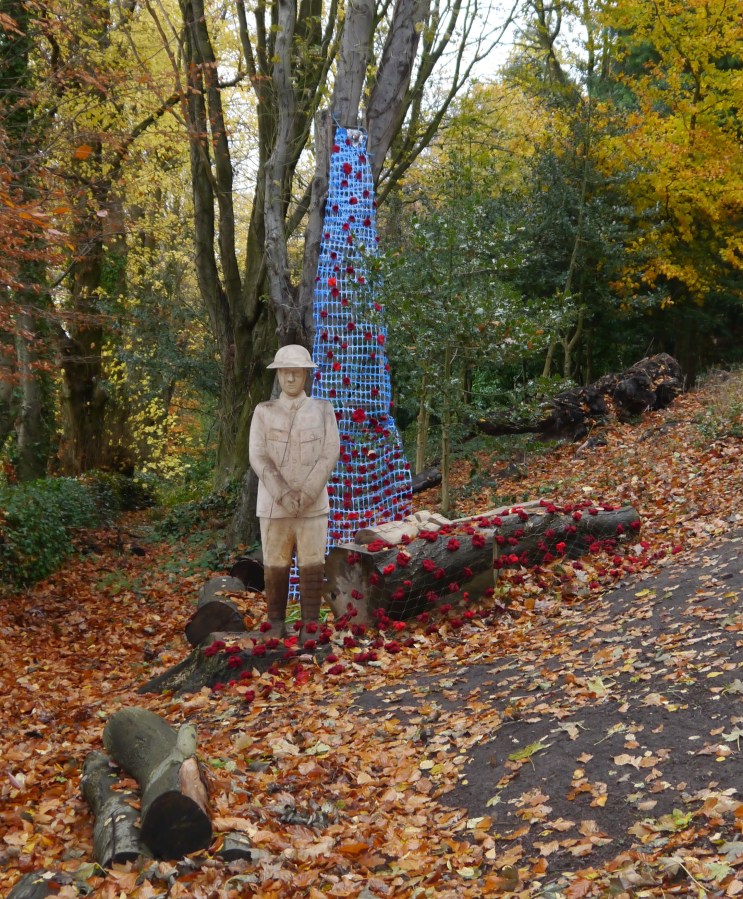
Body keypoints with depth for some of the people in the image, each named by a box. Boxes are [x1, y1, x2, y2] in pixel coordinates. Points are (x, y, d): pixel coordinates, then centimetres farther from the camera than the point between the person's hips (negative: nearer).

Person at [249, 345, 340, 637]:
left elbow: (330, 455, -6)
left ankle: (310, 625, 11)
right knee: (275, 566, 5)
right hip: (273, 504, 0)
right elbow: (258, 458, -6)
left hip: (313, 504, 0)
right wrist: (283, 495, -18)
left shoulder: (323, 409, 2)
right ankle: (277, 624, 17)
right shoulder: (263, 412, 1)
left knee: (312, 566, 1)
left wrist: (306, 495, -17)